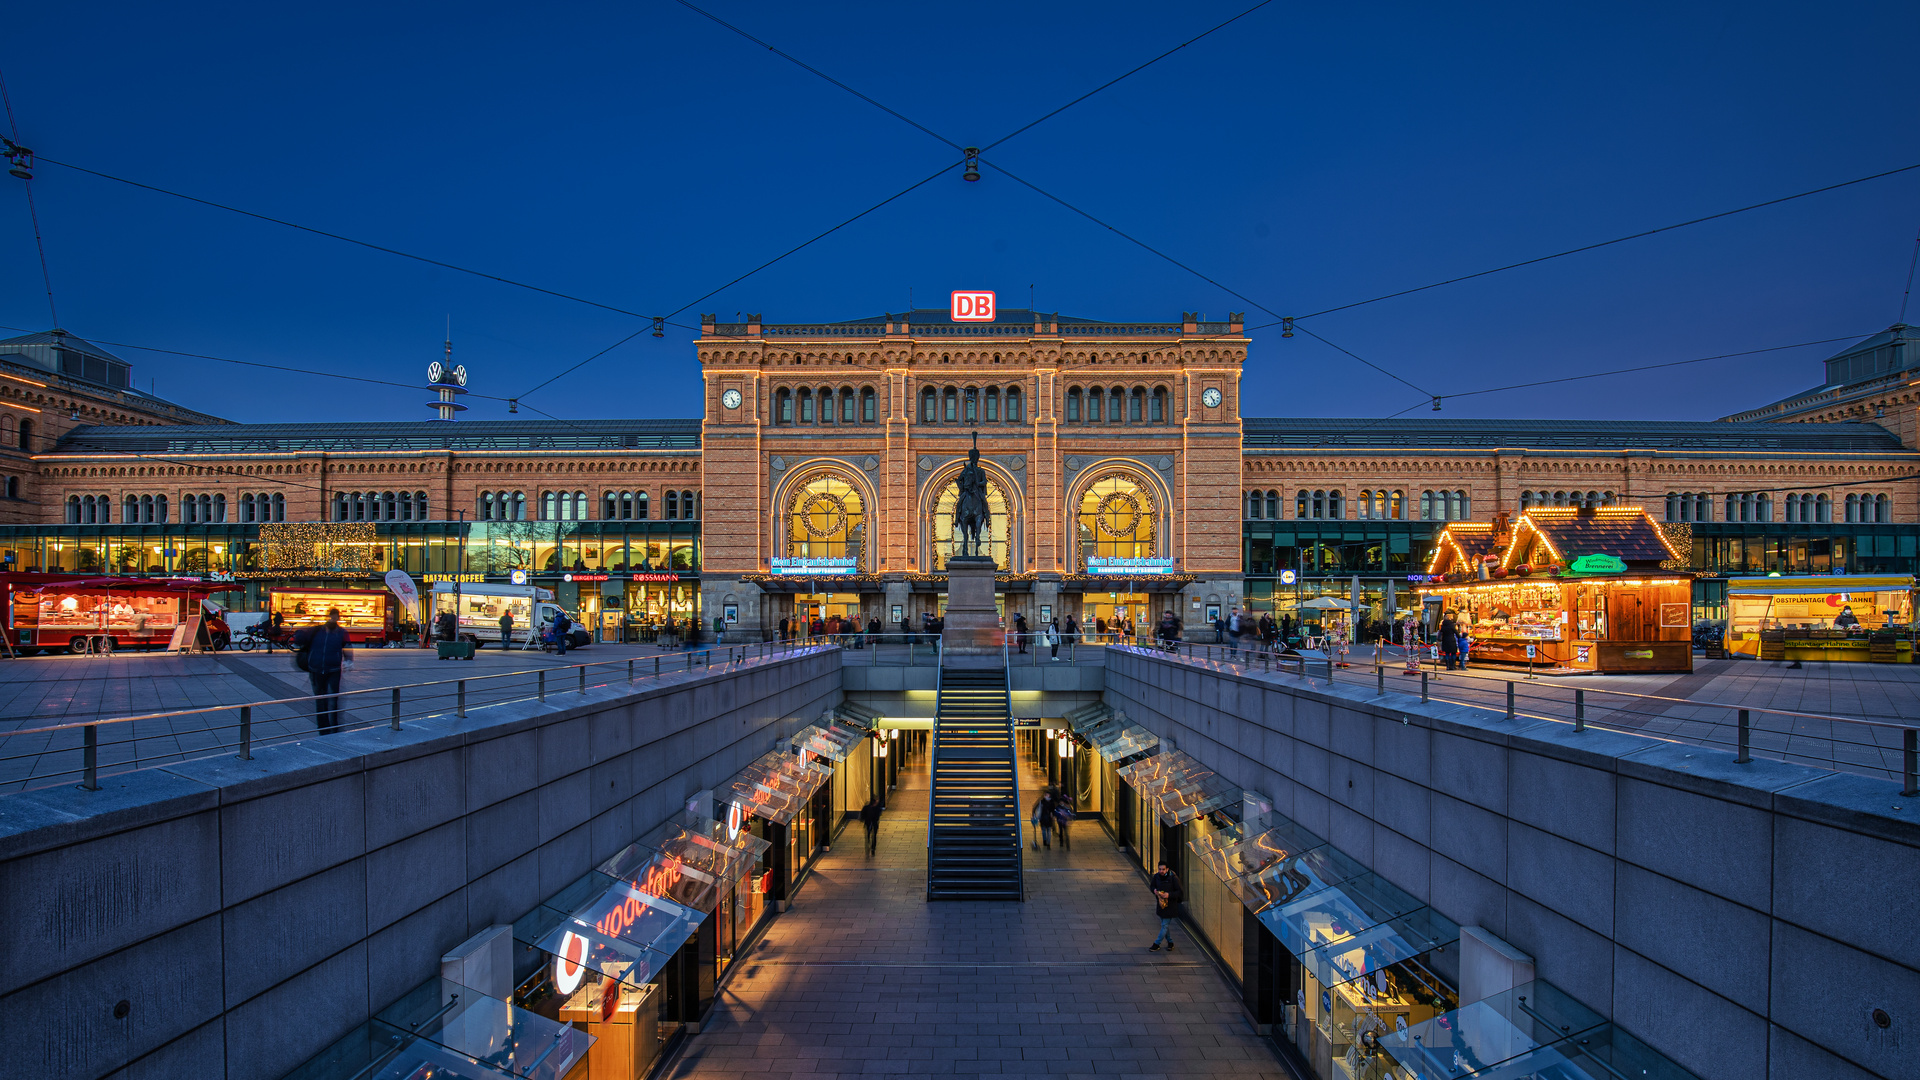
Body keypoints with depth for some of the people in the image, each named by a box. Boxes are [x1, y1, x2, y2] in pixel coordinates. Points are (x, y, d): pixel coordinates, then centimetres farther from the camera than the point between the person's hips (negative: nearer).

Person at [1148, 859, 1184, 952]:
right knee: (1164, 924, 16)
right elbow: (1152, 885, 12)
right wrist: (1154, 890, -11)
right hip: (1160, 903, 5)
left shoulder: (1173, 878, -20)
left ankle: (1156, 944, 10)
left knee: (1165, 925, -1)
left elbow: (1180, 892, -15)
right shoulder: (1156, 876, -5)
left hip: (1170, 905, -5)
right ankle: (1170, 942, 34)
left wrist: (1169, 895, -28)